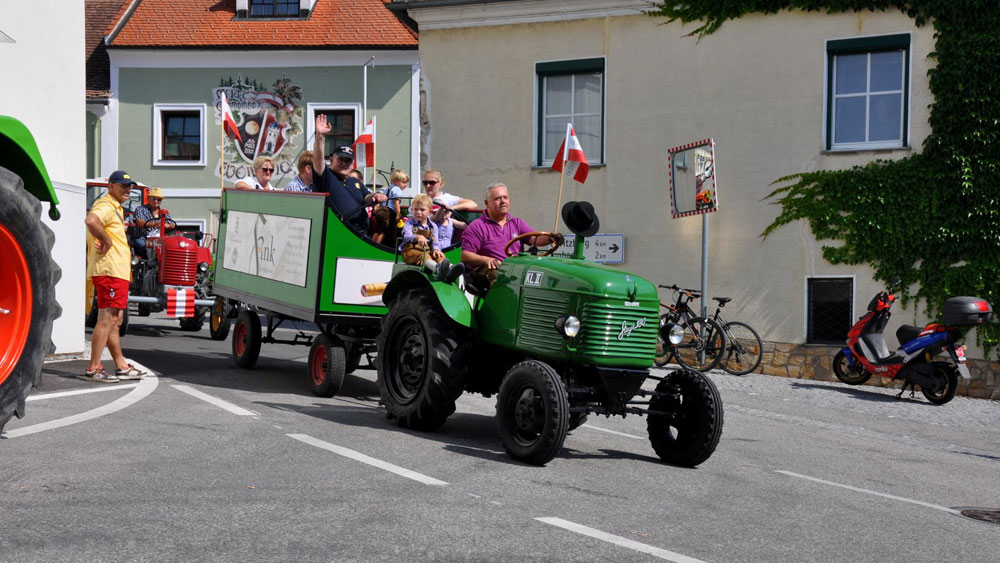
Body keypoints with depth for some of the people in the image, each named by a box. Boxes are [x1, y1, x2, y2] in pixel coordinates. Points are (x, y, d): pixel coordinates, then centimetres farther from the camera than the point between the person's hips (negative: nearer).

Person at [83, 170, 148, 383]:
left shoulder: (115, 207, 22)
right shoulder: (106, 206, -12)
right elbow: (91, 221, -33)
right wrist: (107, 241, -23)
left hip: (117, 271, 11)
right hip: (110, 270, -11)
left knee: (114, 320, 15)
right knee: (107, 319, -12)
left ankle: (122, 367, 23)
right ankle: (93, 369, -13)